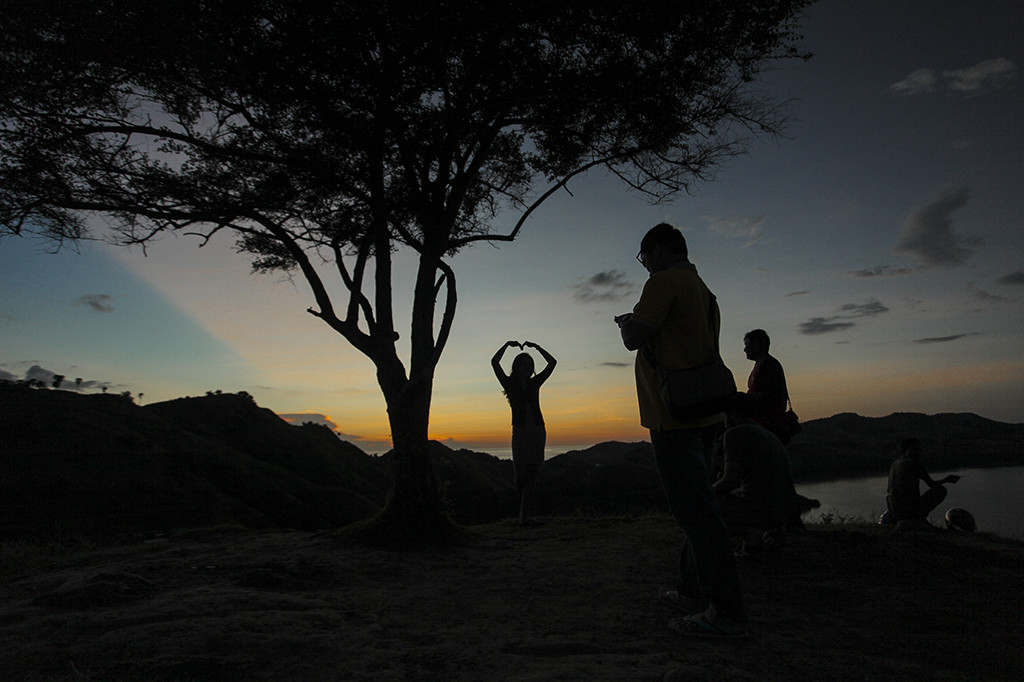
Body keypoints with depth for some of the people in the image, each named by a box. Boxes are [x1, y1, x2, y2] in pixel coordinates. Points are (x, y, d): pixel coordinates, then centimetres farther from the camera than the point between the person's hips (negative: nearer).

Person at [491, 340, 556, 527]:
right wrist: (507, 344, -2)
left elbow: (552, 363, 12)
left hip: (537, 430, 3)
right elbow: (494, 362, -5)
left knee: (531, 475, -2)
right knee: (520, 473, -6)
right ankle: (523, 510, 17)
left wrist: (536, 347, 9)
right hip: (520, 431, -3)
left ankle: (524, 516, -1)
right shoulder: (510, 384, 4)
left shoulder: (534, 383, 12)